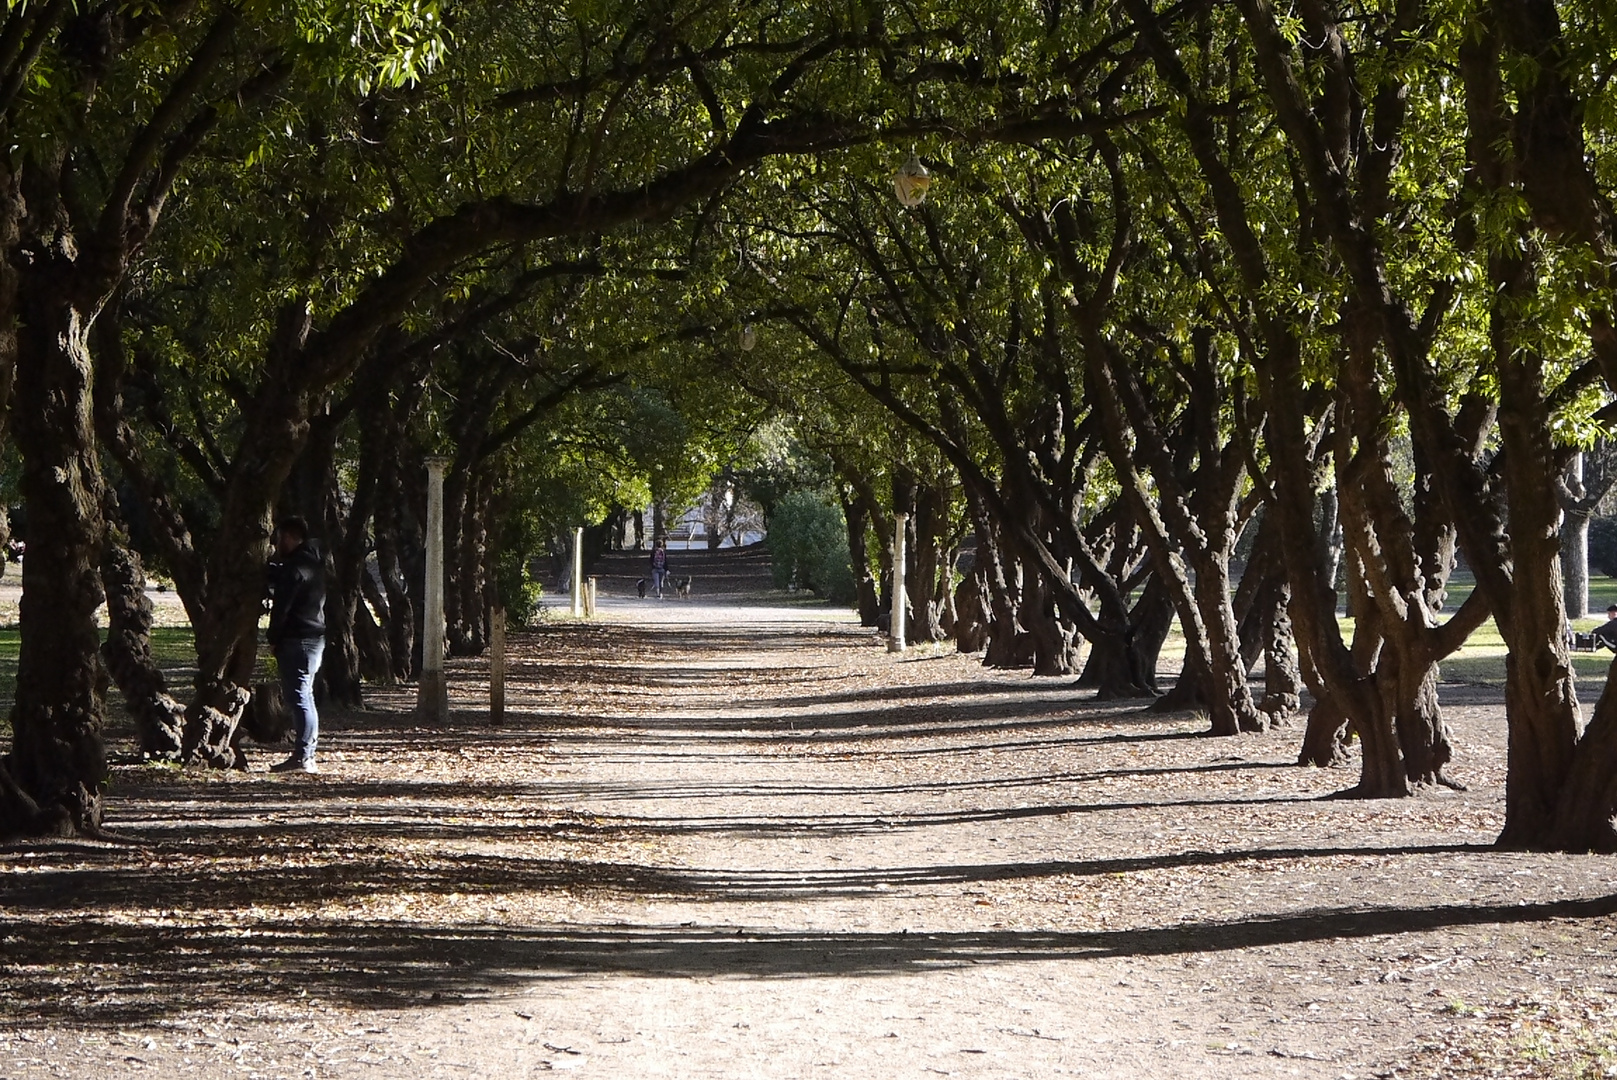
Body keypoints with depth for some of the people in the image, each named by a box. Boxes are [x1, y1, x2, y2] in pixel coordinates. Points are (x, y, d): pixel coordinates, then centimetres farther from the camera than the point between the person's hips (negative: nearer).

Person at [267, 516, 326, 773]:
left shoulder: (295, 567, -15)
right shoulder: (313, 563, 16)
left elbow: (282, 606, -17)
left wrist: (273, 638, -9)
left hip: (297, 640, -10)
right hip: (315, 636, 10)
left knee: (298, 697, -11)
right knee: (305, 697, 14)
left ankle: (302, 757, -14)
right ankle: (307, 756, 17)